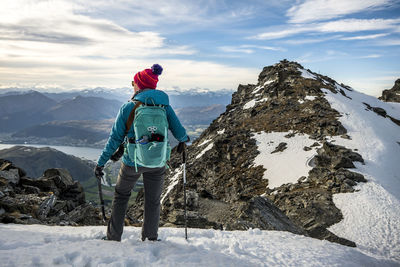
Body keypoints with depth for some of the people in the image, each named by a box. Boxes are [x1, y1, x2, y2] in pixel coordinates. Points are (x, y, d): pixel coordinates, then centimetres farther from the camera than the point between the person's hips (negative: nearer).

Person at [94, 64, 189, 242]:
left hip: (132, 162, -1)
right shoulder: (164, 106, -4)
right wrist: (184, 139, 22)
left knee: (121, 195, 23)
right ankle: (151, 239, 33)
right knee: (153, 201, 19)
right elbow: (179, 133, -2)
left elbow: (115, 139, -8)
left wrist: (101, 163, 2)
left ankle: (114, 237, 30)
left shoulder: (128, 108, -10)